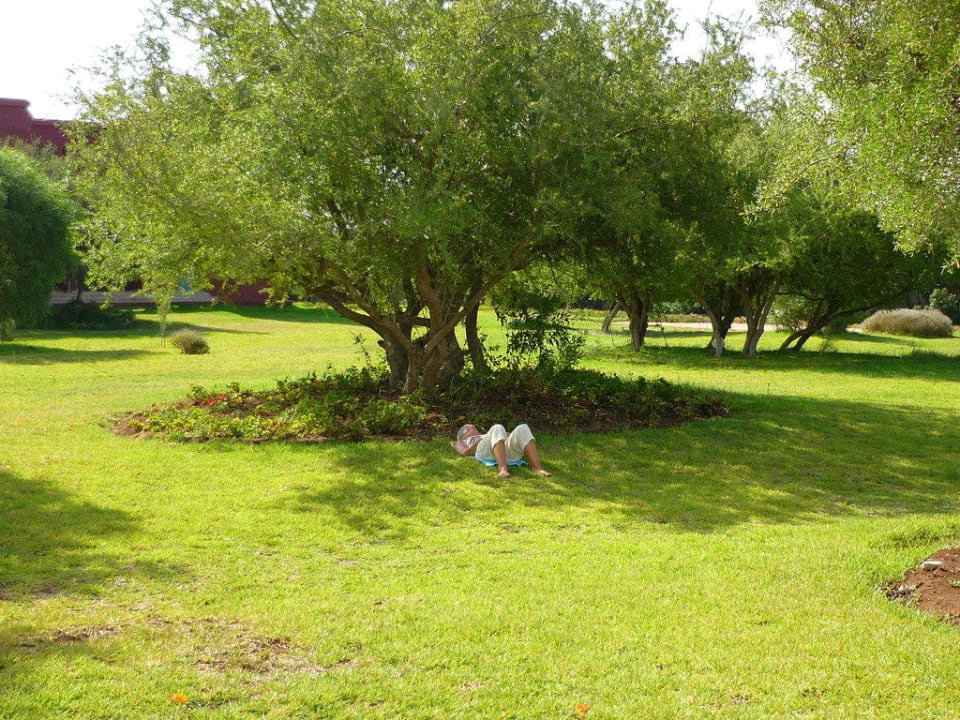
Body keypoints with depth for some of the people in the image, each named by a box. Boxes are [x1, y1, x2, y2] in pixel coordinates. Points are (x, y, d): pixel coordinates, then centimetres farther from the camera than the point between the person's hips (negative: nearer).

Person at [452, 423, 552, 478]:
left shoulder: (485, 436, 46)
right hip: (485, 451, -4)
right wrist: (482, 439, 3)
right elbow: (465, 451, 9)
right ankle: (503, 468, -54)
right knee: (498, 428, -34)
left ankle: (537, 468, -43)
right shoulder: (463, 443, 36)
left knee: (523, 428, -25)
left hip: (507, 451, 4)